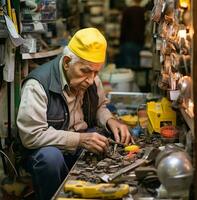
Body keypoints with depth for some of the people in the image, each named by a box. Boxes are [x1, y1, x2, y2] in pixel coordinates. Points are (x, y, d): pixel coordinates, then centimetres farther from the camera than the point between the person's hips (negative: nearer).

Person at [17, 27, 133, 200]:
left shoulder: (91, 78, -3)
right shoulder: (38, 84, -24)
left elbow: (100, 106, 15)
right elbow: (31, 135, -28)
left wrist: (110, 121, -8)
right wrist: (80, 139, -32)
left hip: (82, 141, 6)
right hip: (45, 148, -5)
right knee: (50, 157, -37)